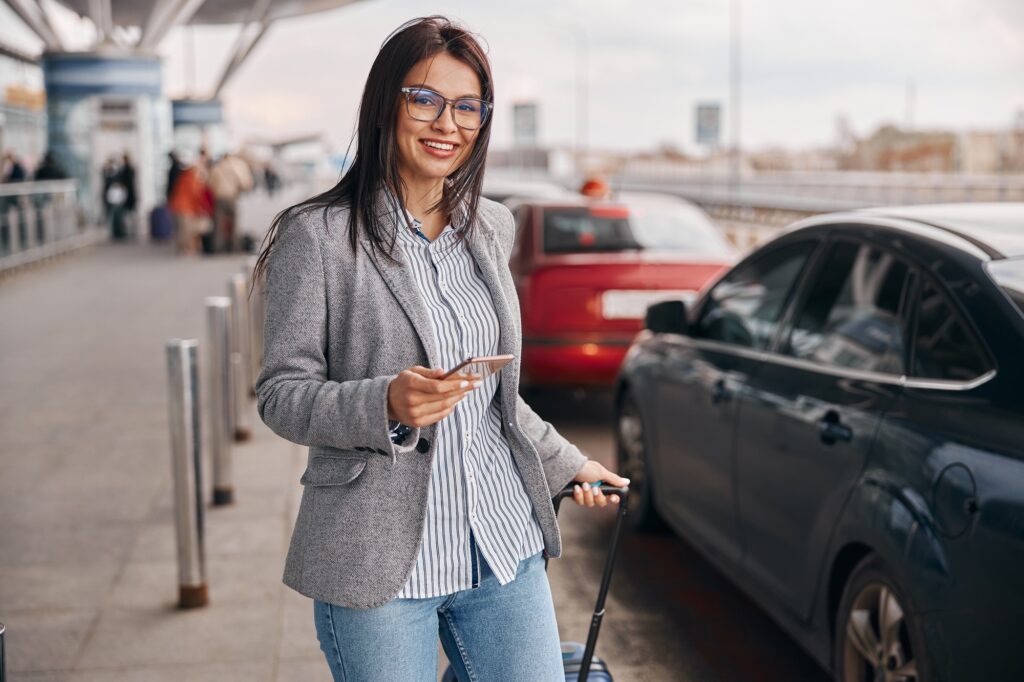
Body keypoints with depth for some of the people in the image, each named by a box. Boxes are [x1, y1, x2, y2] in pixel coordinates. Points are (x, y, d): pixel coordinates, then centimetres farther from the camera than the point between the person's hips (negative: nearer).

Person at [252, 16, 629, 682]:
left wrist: (567, 463, 24)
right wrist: (387, 404, -22)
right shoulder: (318, 235, -6)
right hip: (381, 561, -5)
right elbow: (282, 395, -7)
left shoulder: (492, 229, 11)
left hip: (505, 547, 5)